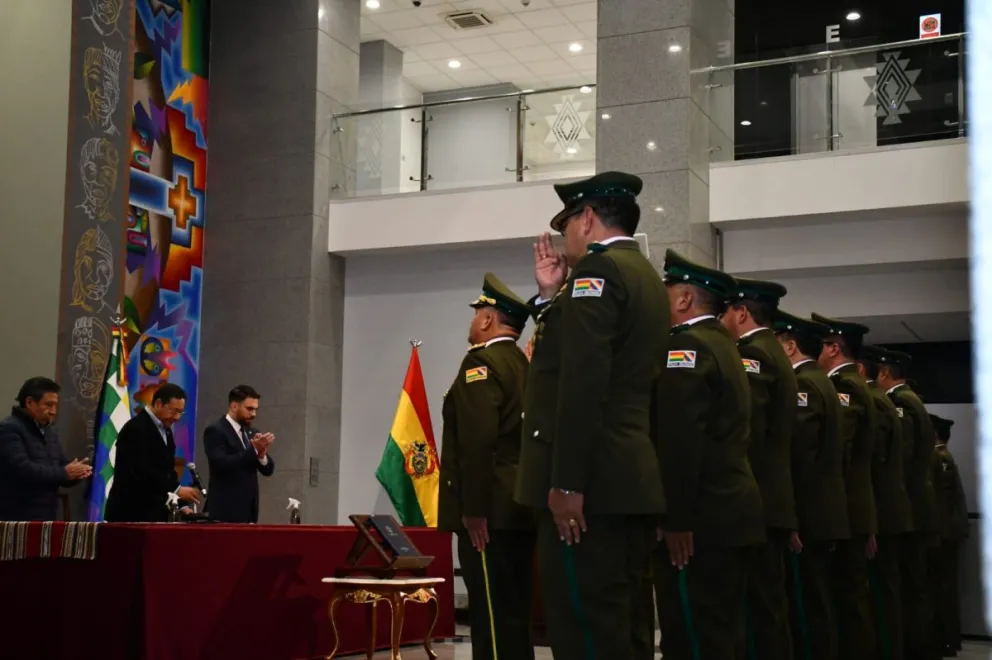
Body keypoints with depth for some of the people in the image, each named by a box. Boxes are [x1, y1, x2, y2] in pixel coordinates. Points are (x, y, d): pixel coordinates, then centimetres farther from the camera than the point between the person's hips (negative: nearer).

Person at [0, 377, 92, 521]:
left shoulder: (50, 432, 19)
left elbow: (63, 466, 20)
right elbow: (22, 469, -23)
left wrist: (75, 473, -4)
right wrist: (64, 473, -18)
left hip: (47, 518, 8)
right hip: (18, 519, -8)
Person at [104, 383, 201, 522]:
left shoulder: (165, 431, 14)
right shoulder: (136, 428, -14)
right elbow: (141, 471, -25)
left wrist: (181, 504, 5)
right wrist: (177, 490, -29)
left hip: (155, 514, 8)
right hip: (131, 514, -8)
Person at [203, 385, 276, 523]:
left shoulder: (251, 433, 15)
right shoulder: (215, 431, -7)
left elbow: (268, 470, 11)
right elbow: (221, 465, -22)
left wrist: (261, 454, -10)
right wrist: (253, 449, -22)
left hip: (248, 509, 7)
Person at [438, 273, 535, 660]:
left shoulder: (482, 362, -8)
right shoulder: (524, 366, 18)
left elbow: (478, 441, -19)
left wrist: (473, 509, -19)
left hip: (491, 512, -9)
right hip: (519, 508, 9)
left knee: (494, 617, -9)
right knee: (514, 615, 11)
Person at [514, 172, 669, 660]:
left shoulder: (598, 269, -9)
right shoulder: (646, 277, 21)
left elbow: (583, 382, -21)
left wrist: (566, 483, -22)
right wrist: (551, 297, 17)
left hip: (592, 480, -10)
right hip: (632, 479, 10)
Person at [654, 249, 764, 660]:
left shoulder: (686, 345, -10)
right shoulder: (723, 345, 18)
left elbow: (681, 439, -20)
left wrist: (675, 519, -21)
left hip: (701, 518, -10)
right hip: (731, 512, 10)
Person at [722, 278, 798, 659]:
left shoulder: (751, 354, -11)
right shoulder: (775, 354, 18)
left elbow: (746, 430, -21)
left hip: (754, 501, -9)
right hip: (772, 499, 10)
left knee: (759, 606, -7)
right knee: (769, 604, 12)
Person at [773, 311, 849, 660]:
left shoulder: (802, 384, -11)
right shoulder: (823, 383, 17)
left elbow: (799, 453, -20)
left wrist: (788, 516, -20)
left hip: (808, 514, -10)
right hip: (825, 512, 10)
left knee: (807, 608, -6)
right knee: (818, 606, 13)